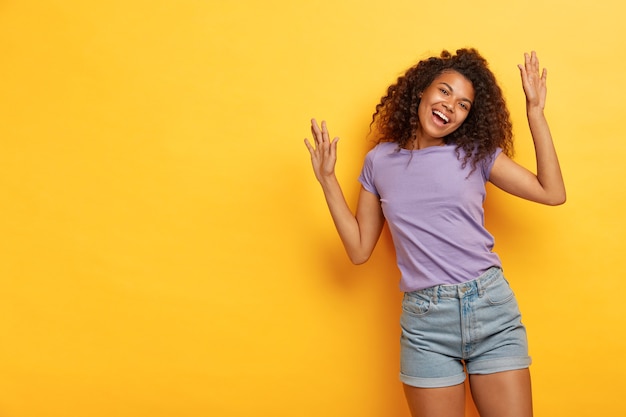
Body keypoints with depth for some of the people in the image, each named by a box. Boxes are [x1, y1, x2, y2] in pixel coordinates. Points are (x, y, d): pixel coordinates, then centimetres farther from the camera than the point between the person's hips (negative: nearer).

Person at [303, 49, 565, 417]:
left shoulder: (474, 152, 5)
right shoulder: (380, 161, 7)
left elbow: (552, 193, -3)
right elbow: (359, 250, 6)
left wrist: (535, 112, -3)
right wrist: (328, 179, 2)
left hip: (491, 307, 0)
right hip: (425, 319, 0)